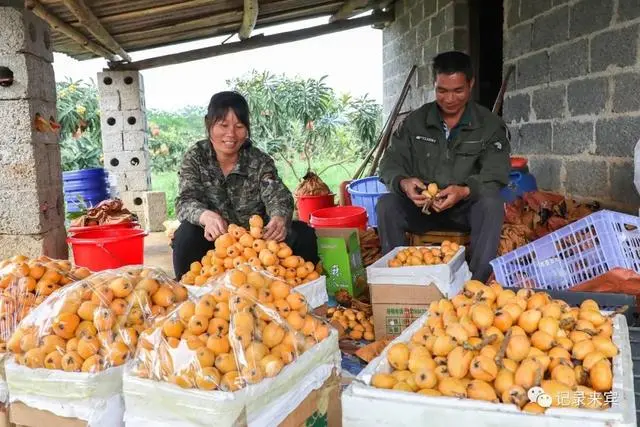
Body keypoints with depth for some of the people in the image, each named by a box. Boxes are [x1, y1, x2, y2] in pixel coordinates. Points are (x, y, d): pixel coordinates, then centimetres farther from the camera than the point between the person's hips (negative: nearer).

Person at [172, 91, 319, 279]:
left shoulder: (260, 162, -5)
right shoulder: (195, 157, -5)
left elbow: (278, 198, -19)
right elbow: (186, 201, -18)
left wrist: (280, 218, -46)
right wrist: (206, 216, -43)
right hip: (214, 242, 0)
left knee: (303, 233, -20)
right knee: (187, 234, -30)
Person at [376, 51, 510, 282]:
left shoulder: (490, 125, -1)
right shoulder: (415, 121, 4)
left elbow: (494, 177, -11)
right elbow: (390, 163, 0)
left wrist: (464, 191, -33)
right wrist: (403, 183, -25)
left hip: (468, 208, -1)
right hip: (421, 207, 1)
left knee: (491, 205, -33)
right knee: (386, 205, -26)